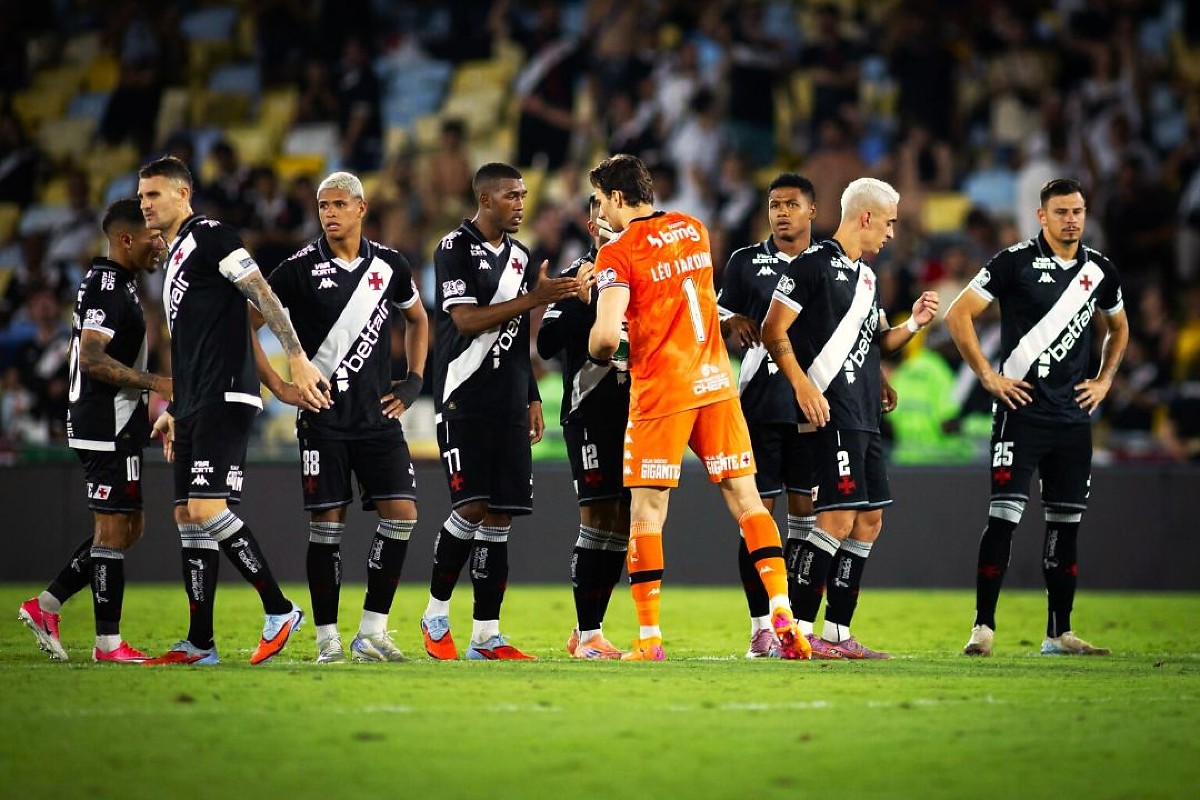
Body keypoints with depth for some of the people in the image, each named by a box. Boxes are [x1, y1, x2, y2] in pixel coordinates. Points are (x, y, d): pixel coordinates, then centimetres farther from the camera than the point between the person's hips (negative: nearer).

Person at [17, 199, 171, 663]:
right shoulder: (109, 285, -15)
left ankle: (45, 606, 15)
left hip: (113, 427, 10)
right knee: (114, 530, -5)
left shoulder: (113, 282, 18)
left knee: (128, 529, 14)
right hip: (109, 428, -10)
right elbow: (92, 359, -23)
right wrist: (156, 384, -23)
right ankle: (109, 642, -1)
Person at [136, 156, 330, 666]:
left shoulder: (208, 237, -6)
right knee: (187, 517, 7)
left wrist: (297, 359, -22)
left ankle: (279, 611, -9)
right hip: (194, 408, 10)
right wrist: (174, 412, 26)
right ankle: (200, 644, 8)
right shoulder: (174, 257, 23)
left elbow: (264, 297, -15)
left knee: (207, 510, -18)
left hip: (225, 399, -10)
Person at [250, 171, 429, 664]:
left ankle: (371, 633, 1)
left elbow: (417, 319, 23)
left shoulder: (389, 266, 6)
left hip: (379, 415, 3)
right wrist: (278, 386, -6)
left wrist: (414, 381, 12)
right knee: (326, 523, -4)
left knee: (401, 513, -6)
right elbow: (247, 324, 0)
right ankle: (328, 639, 4)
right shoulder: (301, 268, -5)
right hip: (323, 416, -3)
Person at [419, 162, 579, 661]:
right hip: (463, 399, -7)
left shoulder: (519, 255, 16)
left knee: (500, 516, 2)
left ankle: (485, 636, 4)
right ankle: (436, 613, 4)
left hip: (508, 404, 7)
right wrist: (533, 299, -20)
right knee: (471, 506, -14)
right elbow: (467, 320, -16)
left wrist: (532, 398, 17)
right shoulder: (455, 249, -6)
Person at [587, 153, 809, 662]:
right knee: (744, 496, 6)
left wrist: (599, 355, 3)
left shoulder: (618, 253, -9)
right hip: (716, 382, 5)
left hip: (660, 391, -5)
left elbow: (606, 334, -19)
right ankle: (783, 617, -3)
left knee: (646, 510, 1)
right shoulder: (693, 230, 11)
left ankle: (649, 639, -1)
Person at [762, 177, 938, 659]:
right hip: (831, 414, -10)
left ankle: (838, 634, 12)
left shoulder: (867, 277, 20)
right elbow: (773, 331, -11)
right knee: (837, 518, -14)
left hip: (864, 416, 10)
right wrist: (802, 383, -21)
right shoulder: (813, 264, -7)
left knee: (869, 522, 8)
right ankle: (799, 631, -11)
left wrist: (913, 323, 10)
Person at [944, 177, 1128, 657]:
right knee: (1004, 516, -11)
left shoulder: (1100, 270, 10)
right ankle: (983, 627, -9)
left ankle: (1059, 633, 14)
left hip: (1073, 416, 5)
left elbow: (1118, 328, 28)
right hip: (1021, 413, -5)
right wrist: (989, 377, -9)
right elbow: (958, 315, -7)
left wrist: (1104, 381, 15)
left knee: (1066, 522, 8)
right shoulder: (1016, 262, -7)